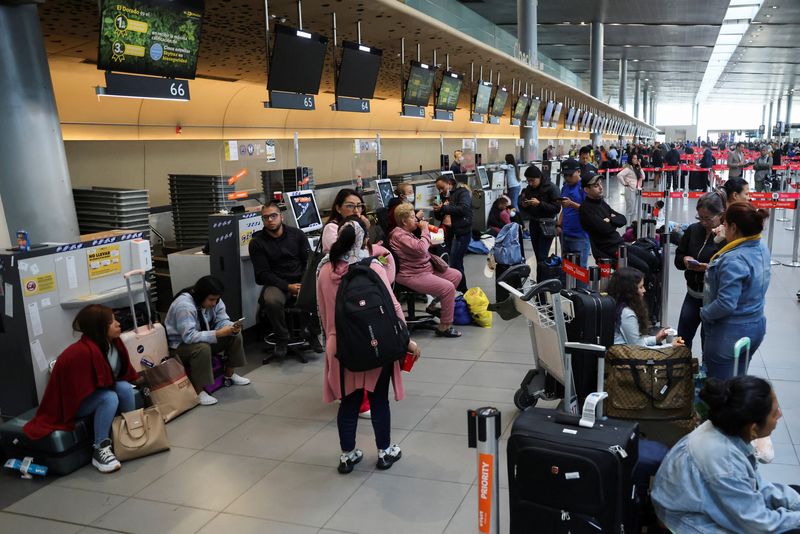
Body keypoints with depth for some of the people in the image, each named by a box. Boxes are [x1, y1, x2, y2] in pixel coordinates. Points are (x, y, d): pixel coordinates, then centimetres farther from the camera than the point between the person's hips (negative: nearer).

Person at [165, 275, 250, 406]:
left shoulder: (214, 301, -8)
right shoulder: (184, 305, -31)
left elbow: (222, 321, -4)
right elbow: (189, 336, -37)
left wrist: (232, 327, -28)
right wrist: (218, 334, -39)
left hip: (202, 339, 8)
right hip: (179, 345, -8)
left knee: (235, 335, -5)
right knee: (203, 348, -37)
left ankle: (230, 374, 10)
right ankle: (198, 391, -27)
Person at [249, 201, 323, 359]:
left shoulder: (297, 234, 7)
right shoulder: (256, 242, 0)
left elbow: (309, 261, 7)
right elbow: (263, 273, -5)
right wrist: (288, 287, -17)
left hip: (301, 280, 2)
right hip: (276, 284, -2)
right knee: (272, 301, -36)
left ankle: (313, 334, -3)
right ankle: (282, 339, -11)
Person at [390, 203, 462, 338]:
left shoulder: (407, 232, 15)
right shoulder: (399, 235, -19)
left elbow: (423, 247, 25)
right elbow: (420, 248, -30)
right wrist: (425, 230, -17)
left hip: (426, 268, 11)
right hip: (412, 275, -11)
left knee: (456, 275, 12)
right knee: (448, 287, -23)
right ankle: (444, 327, -14)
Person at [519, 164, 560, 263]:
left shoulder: (550, 188, -11)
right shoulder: (529, 189, 7)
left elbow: (557, 208, -17)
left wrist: (539, 204, -25)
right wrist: (523, 205, -7)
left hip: (547, 225, -6)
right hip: (533, 224, 6)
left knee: (542, 256, -10)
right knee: (537, 256, 9)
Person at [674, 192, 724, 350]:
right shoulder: (693, 230, 1)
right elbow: (678, 258, 8)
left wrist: (710, 268, -30)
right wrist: (685, 260, -13)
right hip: (693, 294, 5)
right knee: (682, 337, 15)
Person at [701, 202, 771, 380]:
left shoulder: (734, 260, -28)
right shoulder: (762, 248, 0)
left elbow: (726, 303, -30)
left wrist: (704, 313, -12)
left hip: (730, 334, -9)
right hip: (755, 327, 9)